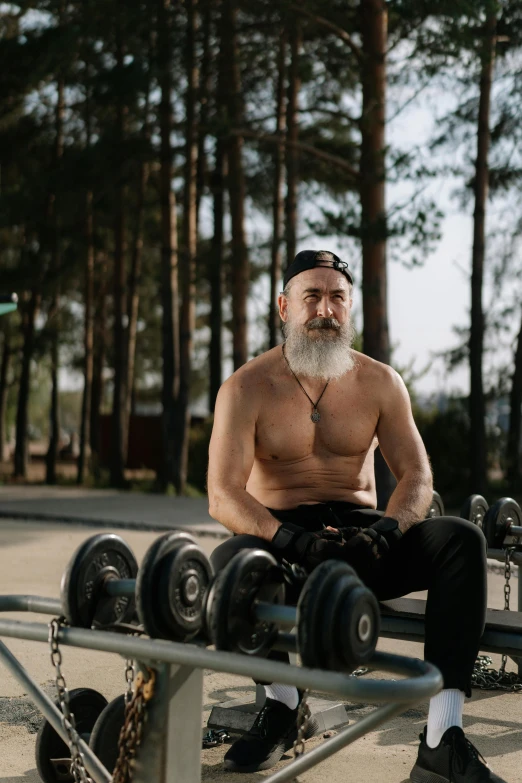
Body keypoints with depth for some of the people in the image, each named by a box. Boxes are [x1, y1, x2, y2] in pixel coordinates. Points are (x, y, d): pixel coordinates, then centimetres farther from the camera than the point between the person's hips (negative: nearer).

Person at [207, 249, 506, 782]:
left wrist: (385, 532, -22)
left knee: (462, 539, -24)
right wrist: (299, 542, -31)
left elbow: (416, 476, 1)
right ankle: (282, 705, -12)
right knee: (232, 559, -37)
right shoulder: (247, 388, -6)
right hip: (282, 537, -2)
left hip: (360, 536, 3)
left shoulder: (379, 382, 4)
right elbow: (222, 497, -15)